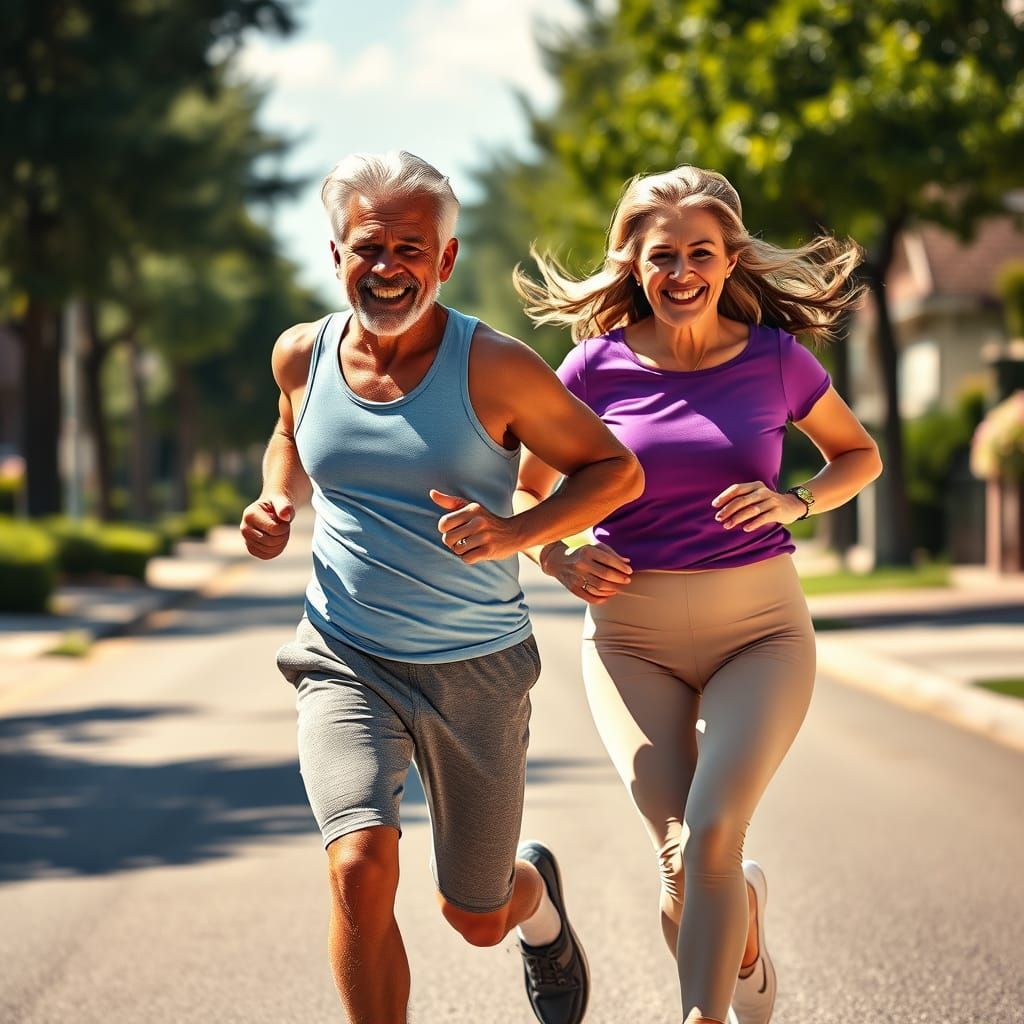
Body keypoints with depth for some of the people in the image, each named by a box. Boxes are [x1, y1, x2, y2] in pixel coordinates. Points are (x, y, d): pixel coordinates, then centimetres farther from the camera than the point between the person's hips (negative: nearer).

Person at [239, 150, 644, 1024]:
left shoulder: (494, 368, -14)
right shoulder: (303, 355, -1)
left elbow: (617, 470, -6)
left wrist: (517, 532, -23)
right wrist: (277, 500, 1)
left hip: (477, 671, -1)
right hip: (346, 663, 1)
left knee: (477, 919, 14)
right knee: (361, 869, -25)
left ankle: (536, 893, 53)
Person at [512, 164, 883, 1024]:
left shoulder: (775, 359, -1)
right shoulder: (598, 366, -2)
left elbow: (860, 455, 15)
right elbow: (526, 487, 12)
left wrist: (794, 503, -5)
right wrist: (558, 561, -7)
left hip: (759, 629, 0)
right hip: (631, 636, 0)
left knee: (711, 833, -22)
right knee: (682, 859, -11)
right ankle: (743, 930, 24)